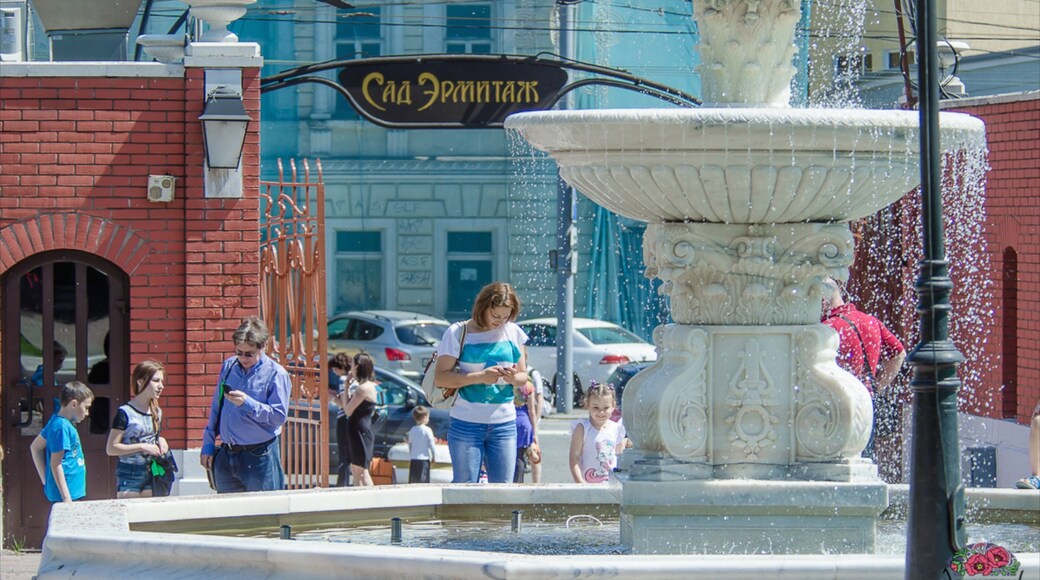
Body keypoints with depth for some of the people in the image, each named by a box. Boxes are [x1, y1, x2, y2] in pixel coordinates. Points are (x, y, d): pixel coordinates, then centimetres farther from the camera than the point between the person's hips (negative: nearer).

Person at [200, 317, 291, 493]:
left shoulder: (276, 374, -7)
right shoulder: (228, 367, 10)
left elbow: (279, 416, -12)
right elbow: (215, 408, 17)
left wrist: (247, 403, -21)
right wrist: (208, 445, 14)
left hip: (260, 458, -6)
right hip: (226, 456, 6)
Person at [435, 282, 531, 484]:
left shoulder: (512, 333, 9)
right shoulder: (458, 333, -2)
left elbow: (523, 376, 13)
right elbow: (441, 377, -9)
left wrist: (514, 378, -12)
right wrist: (480, 377, -19)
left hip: (504, 424, 3)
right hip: (466, 424, -3)